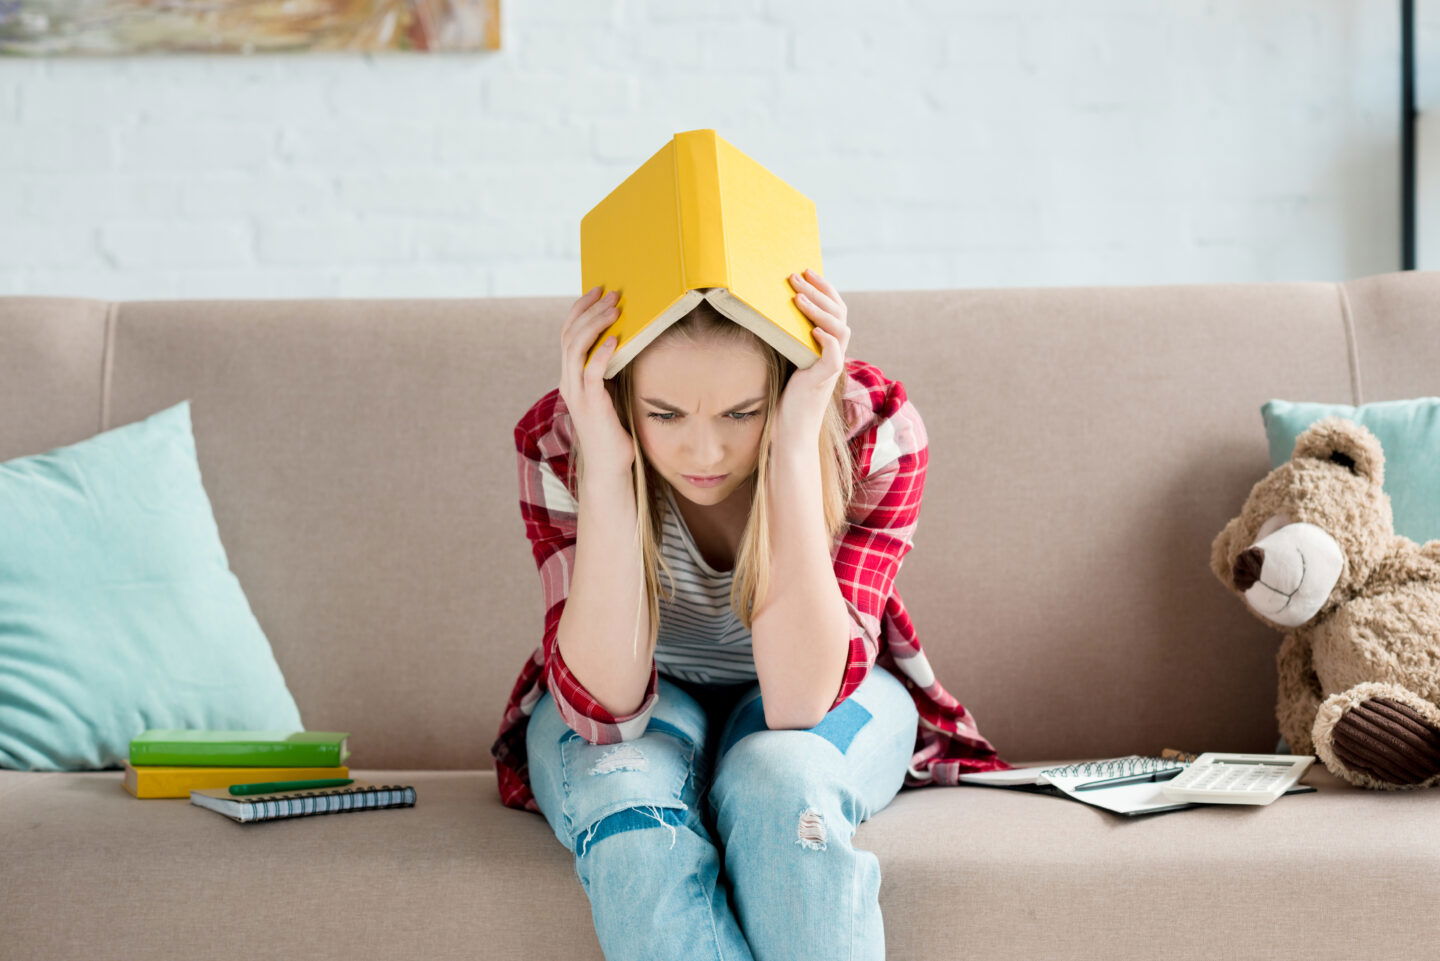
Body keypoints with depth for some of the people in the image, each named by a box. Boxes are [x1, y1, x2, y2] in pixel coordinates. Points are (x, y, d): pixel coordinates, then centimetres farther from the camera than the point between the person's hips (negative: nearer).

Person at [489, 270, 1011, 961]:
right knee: (627, 794, -34)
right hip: (644, 705, 1)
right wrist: (605, 464, -42)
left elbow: (799, 700, -34)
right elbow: (605, 708, -32)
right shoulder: (556, 442, -25)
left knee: (779, 780, -35)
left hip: (831, 697, 0)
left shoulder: (876, 430, -26)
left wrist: (794, 447, -42)